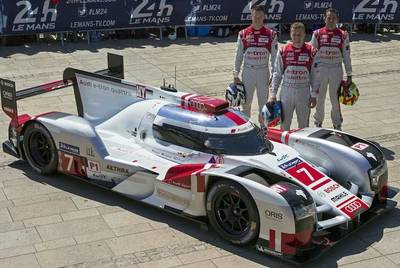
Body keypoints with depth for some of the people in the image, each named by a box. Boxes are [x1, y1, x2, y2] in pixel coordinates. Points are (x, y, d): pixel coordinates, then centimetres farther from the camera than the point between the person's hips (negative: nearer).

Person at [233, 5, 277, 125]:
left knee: (263, 102, 8)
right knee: (246, 101, 7)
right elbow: (238, 55, 4)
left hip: (264, 71, 0)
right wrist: (236, 75, 1)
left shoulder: (271, 34, -1)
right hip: (248, 71, 1)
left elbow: (274, 57, 2)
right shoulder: (243, 34, 0)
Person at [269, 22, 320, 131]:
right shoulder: (283, 51, 0)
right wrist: (273, 94, 1)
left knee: (304, 125, 10)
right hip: (286, 92, 0)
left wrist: (314, 95, 0)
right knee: (284, 124, 6)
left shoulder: (311, 51, 0)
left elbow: (315, 76, 3)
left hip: (304, 93, 0)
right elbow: (277, 74, 5)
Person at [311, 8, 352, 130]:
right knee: (319, 98, 10)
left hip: (336, 70, 0)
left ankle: (337, 125, 20)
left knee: (336, 99, 6)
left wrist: (349, 75, 2)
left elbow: (346, 56, 3)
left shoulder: (343, 35, -1)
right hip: (320, 69, 0)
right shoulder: (317, 34, -1)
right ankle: (318, 122, 27)